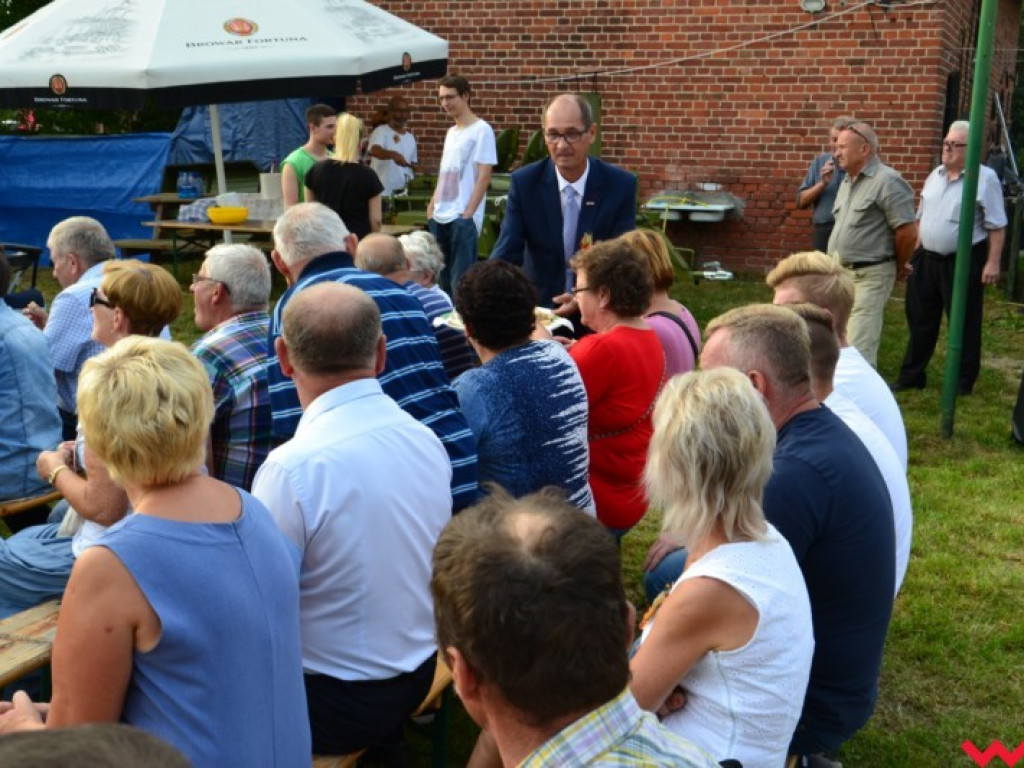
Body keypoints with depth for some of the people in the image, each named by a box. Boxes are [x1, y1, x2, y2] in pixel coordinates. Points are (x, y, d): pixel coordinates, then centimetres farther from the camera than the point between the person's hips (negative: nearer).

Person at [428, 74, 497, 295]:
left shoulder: (481, 130, -6)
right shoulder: (451, 132, 17)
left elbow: (483, 177, -11)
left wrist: (468, 214, -15)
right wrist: (432, 204, 11)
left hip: (462, 218, -8)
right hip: (439, 217, 8)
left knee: (460, 279, -7)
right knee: (442, 277, 10)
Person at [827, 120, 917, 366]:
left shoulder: (887, 181, -14)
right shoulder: (848, 181, 15)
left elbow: (908, 232, -16)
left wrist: (899, 266, -2)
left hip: (869, 276, -9)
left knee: (858, 350, -10)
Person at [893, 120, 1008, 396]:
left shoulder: (985, 178, -10)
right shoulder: (935, 175, 10)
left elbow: (996, 226, -12)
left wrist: (993, 263, -16)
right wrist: (916, 252, 14)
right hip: (926, 259, 6)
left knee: (964, 323, 5)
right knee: (920, 319, 12)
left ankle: (964, 381, 18)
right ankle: (912, 375, 24)